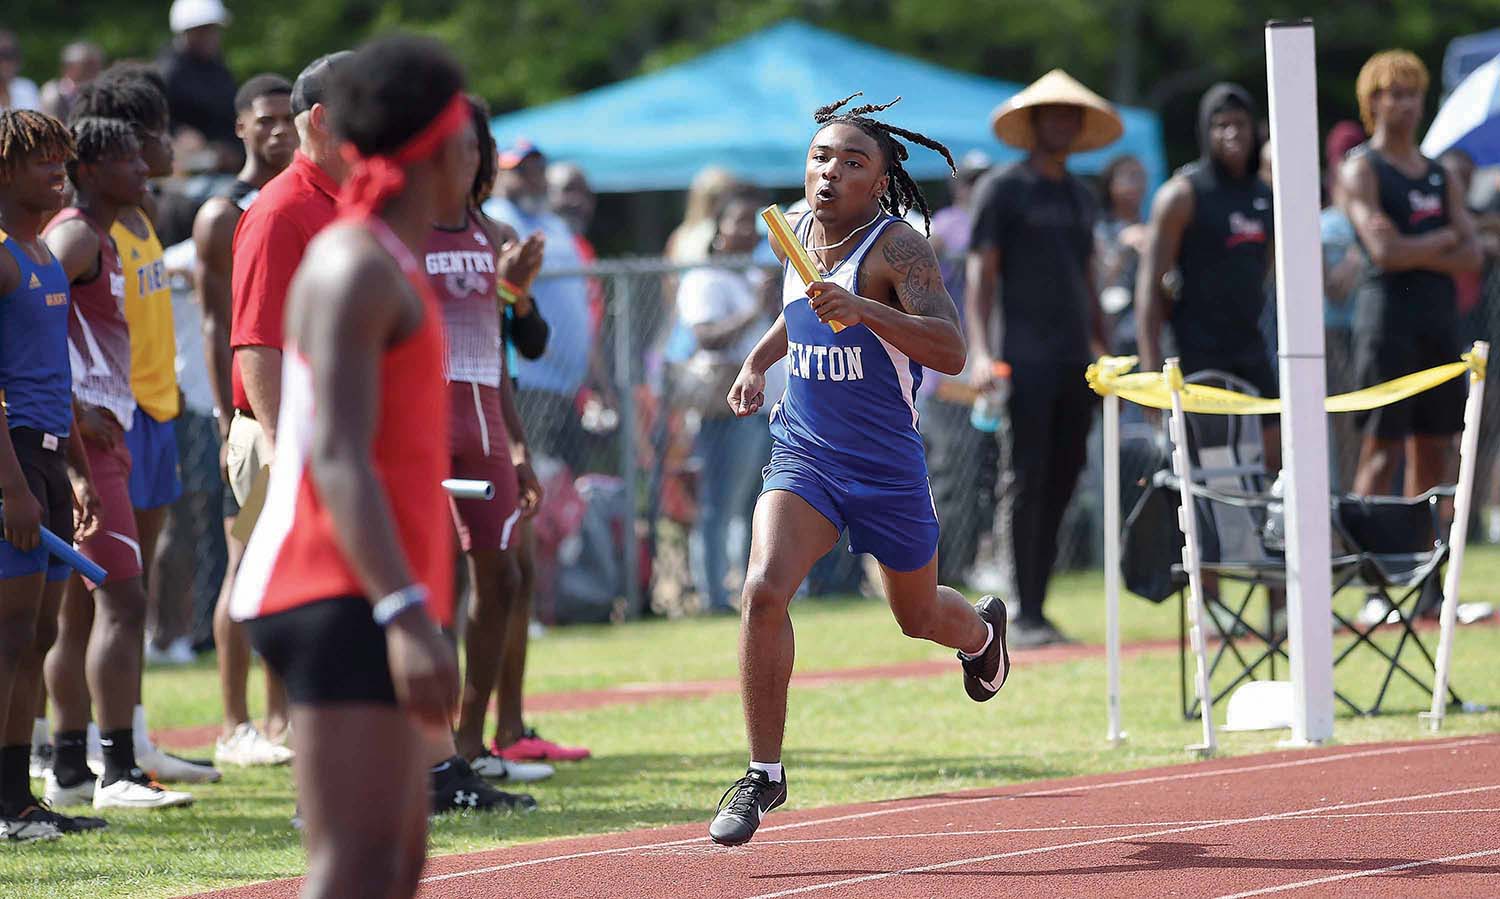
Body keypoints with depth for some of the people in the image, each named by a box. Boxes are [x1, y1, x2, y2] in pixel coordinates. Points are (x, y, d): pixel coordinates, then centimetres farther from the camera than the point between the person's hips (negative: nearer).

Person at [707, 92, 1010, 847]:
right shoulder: (800, 233, 3)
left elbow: (951, 352, -30)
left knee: (919, 617, 18)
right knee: (763, 589, -22)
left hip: (886, 466, -4)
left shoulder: (896, 247, -17)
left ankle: (982, 631, 58)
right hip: (802, 455, 4)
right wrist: (758, 361, 11)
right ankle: (763, 772, -12)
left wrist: (861, 310, -41)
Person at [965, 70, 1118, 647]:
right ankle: (1024, 615, -8)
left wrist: (1103, 351, 18)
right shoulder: (1002, 189, 1)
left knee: (1060, 487, 4)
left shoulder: (1081, 198, 20)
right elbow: (981, 275, -4)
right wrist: (979, 352, -15)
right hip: (1024, 359, -6)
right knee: (1027, 485, -9)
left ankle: (1038, 607, 8)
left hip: (1075, 362, 6)